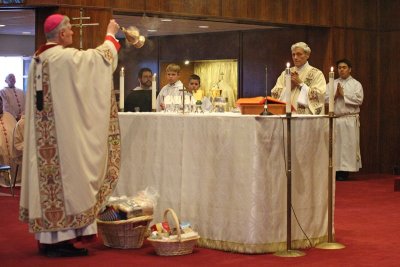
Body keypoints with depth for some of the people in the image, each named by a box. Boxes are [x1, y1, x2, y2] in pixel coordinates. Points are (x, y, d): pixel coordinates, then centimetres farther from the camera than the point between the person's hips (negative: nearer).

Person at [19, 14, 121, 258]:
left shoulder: (37, 60, 12)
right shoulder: (65, 57, -15)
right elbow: (100, 57, -5)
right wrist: (110, 36, 13)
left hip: (43, 136, 9)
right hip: (64, 134, -9)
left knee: (48, 179, 10)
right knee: (65, 179, -4)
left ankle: (47, 237, 13)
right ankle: (62, 238, -2)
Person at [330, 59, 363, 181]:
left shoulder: (356, 84, 4)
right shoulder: (332, 84, 14)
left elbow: (359, 100, -9)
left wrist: (343, 94, -9)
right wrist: (335, 95, -10)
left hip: (350, 119, -3)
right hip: (334, 119, 3)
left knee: (348, 145, -3)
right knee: (335, 145, 1)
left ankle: (345, 170, 0)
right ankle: (336, 169, 5)